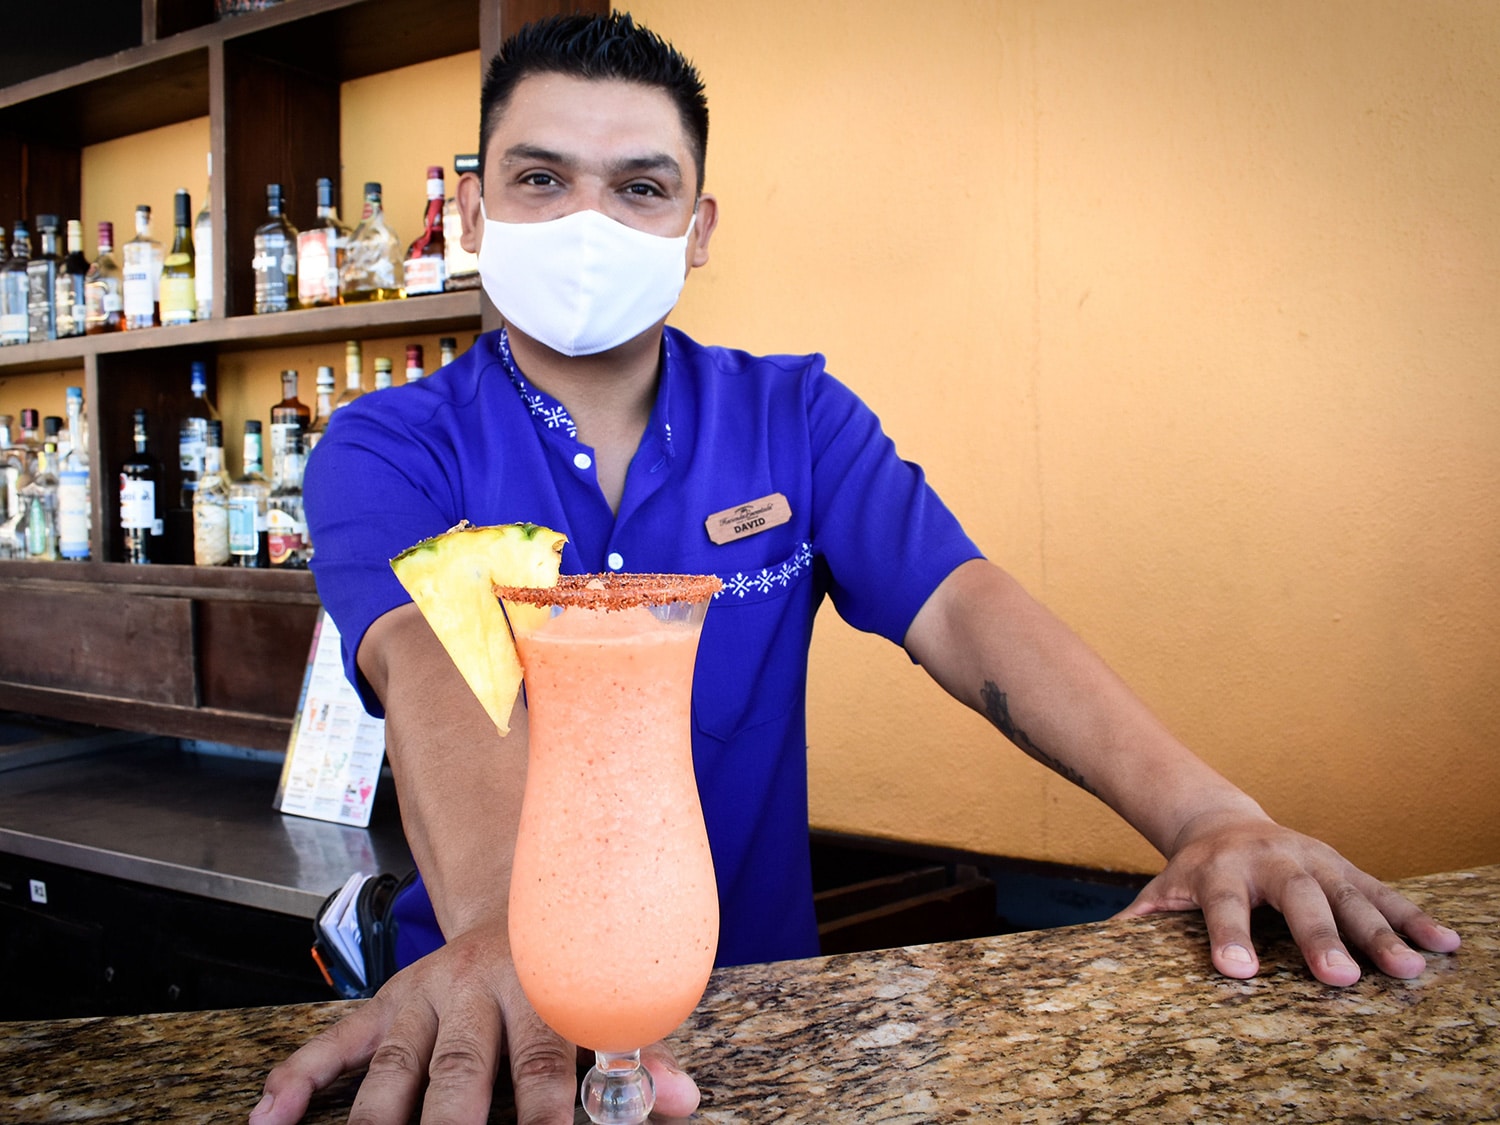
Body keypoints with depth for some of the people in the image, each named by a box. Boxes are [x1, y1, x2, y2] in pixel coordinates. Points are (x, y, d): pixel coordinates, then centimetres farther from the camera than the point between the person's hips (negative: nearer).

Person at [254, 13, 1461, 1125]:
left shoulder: (796, 419, 2)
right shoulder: (386, 452, -5)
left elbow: (963, 609, -10)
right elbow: (432, 668, -24)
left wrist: (1205, 814, -26)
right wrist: (503, 923, -45)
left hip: (757, 986, 2)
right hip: (493, 1018, -1)